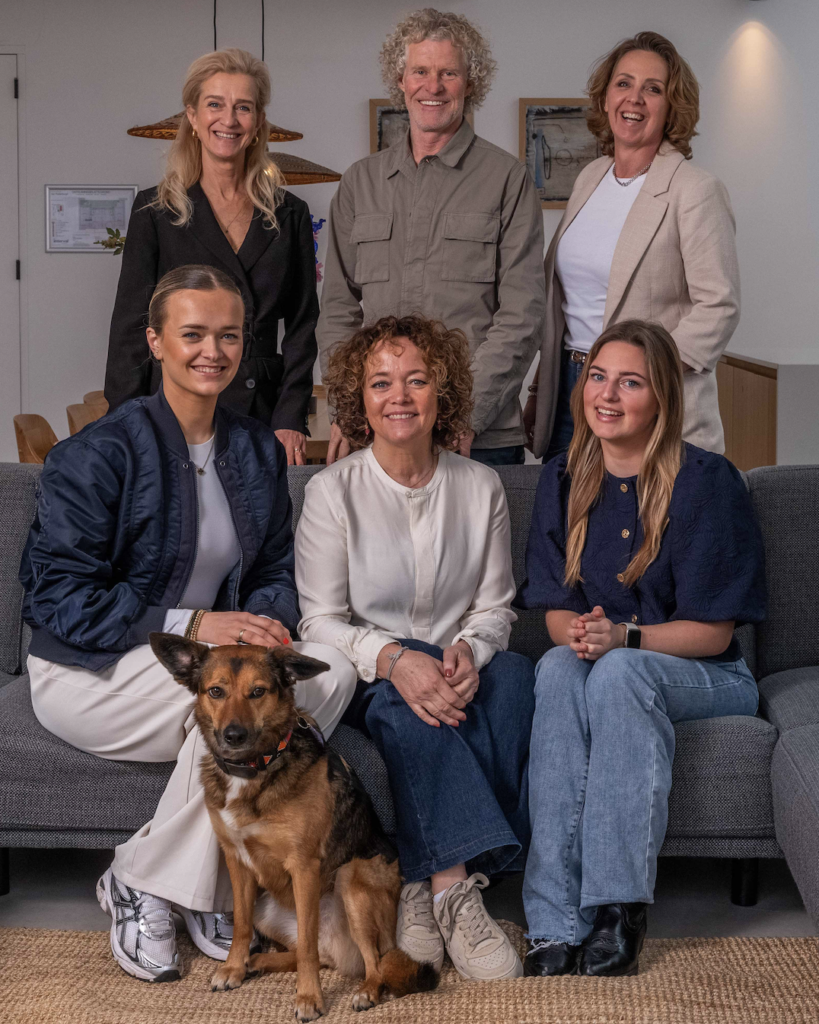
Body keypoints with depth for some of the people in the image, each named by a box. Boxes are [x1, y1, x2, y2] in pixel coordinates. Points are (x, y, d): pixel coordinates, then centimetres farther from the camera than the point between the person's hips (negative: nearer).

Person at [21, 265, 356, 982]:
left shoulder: (258, 450, 8)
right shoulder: (99, 453, -12)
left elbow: (278, 572, 13)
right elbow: (58, 597, -16)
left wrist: (265, 619, -12)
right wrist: (191, 625, -24)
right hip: (89, 673, -6)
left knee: (332, 669, -21)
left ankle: (209, 888, -14)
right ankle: (138, 884, -13)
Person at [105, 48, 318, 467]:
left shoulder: (290, 215, 11)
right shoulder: (155, 211, 5)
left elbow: (301, 327, 10)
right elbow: (130, 328, 3)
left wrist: (290, 420, -2)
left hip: (265, 420, 2)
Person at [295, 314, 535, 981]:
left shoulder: (480, 487, 5)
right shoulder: (333, 492, -3)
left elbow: (495, 607, 7)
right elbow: (321, 622, -7)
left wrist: (468, 650, -18)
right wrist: (394, 660, -28)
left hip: (458, 665, 3)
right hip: (364, 675, -2)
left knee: (514, 676, -31)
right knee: (405, 700, -37)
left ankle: (425, 884, -35)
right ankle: (454, 888, -40)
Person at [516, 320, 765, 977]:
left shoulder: (706, 481, -9)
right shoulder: (563, 480, 6)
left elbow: (713, 630, -9)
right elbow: (557, 609, 7)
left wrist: (623, 638, -25)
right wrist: (576, 633, -18)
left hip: (704, 677, -3)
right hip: (597, 670, 3)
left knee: (618, 673, -36)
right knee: (558, 668, -32)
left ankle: (619, 912, -34)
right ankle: (555, 922, -39)